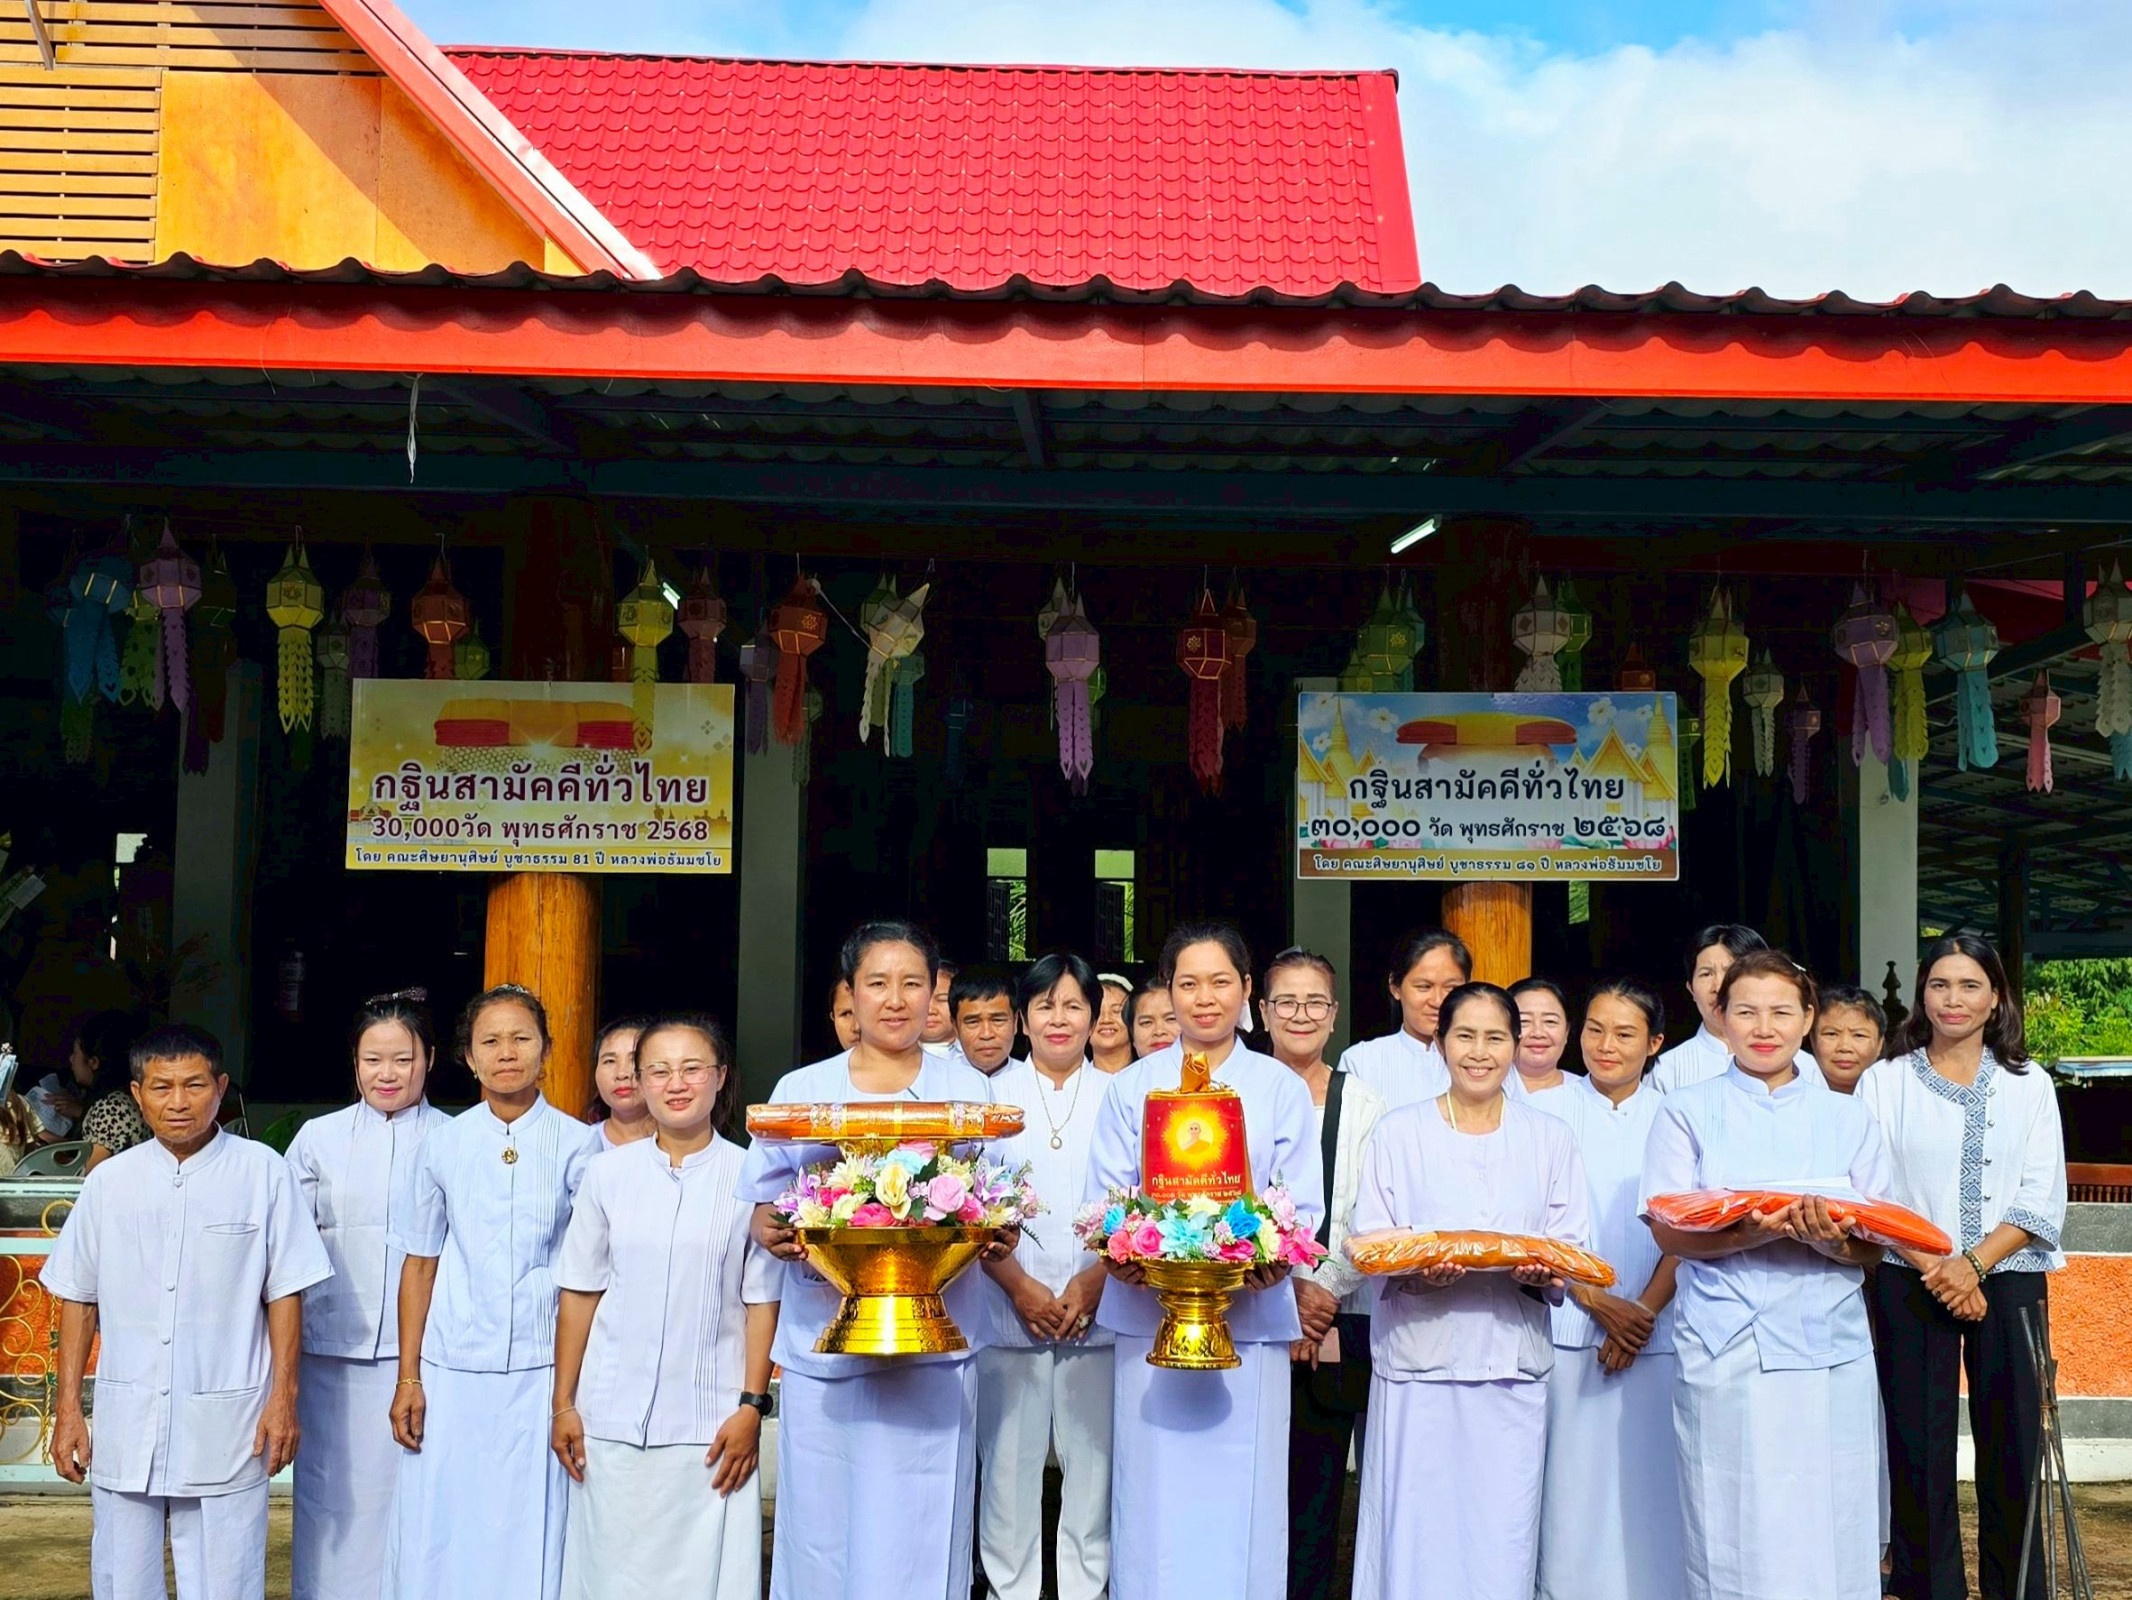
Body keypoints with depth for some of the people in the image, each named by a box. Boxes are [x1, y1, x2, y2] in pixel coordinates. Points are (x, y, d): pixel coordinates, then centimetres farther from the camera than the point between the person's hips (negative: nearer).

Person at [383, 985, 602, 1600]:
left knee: (530, 1545, 2)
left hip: (541, 1371, -2)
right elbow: (420, 1263, 10)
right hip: (451, 1371, 2)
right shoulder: (444, 1143, 6)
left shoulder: (577, 1144, 0)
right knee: (436, 1542, 4)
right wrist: (407, 1379, 6)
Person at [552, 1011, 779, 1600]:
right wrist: (563, 1405, 5)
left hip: (709, 1426, -2)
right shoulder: (608, 1174, 4)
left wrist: (751, 1406, -5)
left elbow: (762, 1301, 0)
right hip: (611, 1421, 2)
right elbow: (578, 1293, 7)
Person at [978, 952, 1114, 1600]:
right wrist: (1020, 1286, -9)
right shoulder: (993, 1093, 8)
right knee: (1008, 1465, 0)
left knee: (1092, 1465, 1)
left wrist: (1093, 1281, -9)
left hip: (1097, 1312, 1)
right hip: (1007, 1311, 0)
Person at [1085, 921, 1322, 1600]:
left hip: (1252, 1313, 0)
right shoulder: (1131, 1087, 10)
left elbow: (1303, 1204, 5)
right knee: (1154, 1496, 1)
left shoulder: (1281, 1089, 8)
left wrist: (1274, 1258, -15)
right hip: (1148, 1311, 0)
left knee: (1239, 1493, 0)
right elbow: (1105, 1197, 7)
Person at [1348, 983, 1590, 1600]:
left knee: (1502, 1532, 0)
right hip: (1420, 1357, -1)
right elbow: (1369, 1242, 3)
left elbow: (1574, 1247, 9)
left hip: (1513, 1359, 1)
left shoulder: (1549, 1139, 11)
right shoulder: (1399, 1132, 7)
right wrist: (1416, 1268, -17)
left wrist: (1544, 1270, -12)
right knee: (1416, 1531, -3)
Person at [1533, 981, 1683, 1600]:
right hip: (1569, 1329, -1)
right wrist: (1602, 1304, -11)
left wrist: (1644, 1312, -9)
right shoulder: (1549, 1110, 4)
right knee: (1572, 1479, -1)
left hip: (1655, 1334, 1)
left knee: (1646, 1480, 1)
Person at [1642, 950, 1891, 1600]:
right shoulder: (1687, 1112, 8)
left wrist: (1828, 1239, -16)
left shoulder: (1848, 1118, 14)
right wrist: (1752, 1233, -21)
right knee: (1731, 1532, -2)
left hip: (1827, 1346, 2)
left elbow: (1873, 1245, 7)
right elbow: (1670, 1230, -3)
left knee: (1825, 1533, 0)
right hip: (1725, 1346, -2)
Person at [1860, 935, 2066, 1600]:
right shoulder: (1885, 1082, 5)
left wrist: (1972, 1262, -13)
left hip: (2008, 1282, 1)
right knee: (1919, 1451, 0)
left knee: (2011, 1447, 2)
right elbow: (1871, 1194, -3)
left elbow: (2042, 1201, 1)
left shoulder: (2029, 1085, 9)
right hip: (1909, 1287, -1)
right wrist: (1934, 1269, -14)